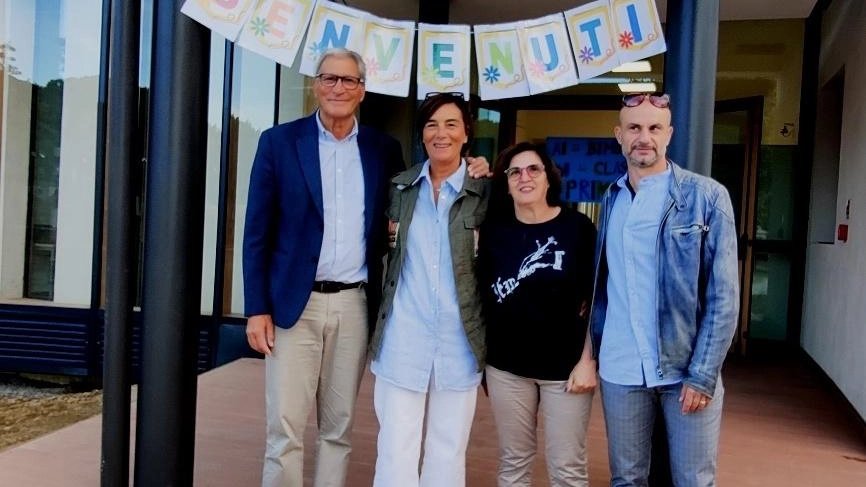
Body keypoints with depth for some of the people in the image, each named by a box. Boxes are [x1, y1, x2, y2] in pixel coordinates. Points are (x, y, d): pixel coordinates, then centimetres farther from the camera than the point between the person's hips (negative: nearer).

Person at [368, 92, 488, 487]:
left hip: (459, 343, -1)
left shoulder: (485, 193, -1)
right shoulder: (399, 187, 7)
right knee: (395, 454, 4)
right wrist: (388, 238, 1)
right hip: (402, 340, 1)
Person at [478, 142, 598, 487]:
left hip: (566, 366, -2)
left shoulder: (578, 227, -6)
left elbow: (596, 300, -5)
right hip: (506, 366, 3)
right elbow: (481, 295, 8)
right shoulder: (493, 229, 1)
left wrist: (588, 361, -8)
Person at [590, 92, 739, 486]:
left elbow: (724, 295, -8)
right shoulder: (611, 200, 9)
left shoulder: (707, 196, -5)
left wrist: (702, 374, -13)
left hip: (687, 369, -3)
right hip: (619, 371, 4)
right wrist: (595, 350, 7)